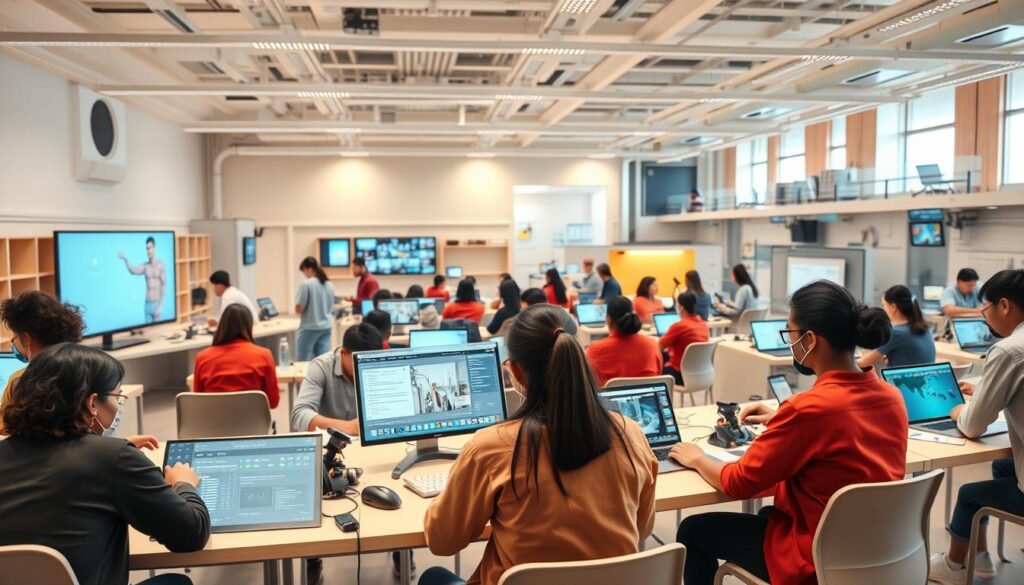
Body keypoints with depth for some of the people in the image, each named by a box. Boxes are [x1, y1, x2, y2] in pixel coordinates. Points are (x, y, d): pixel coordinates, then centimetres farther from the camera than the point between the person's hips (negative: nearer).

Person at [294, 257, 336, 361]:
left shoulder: (306, 284, -12)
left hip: (309, 328, -6)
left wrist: (297, 305, 7)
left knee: (301, 362, 3)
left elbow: (299, 309, -12)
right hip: (326, 328, 6)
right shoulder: (330, 285, 8)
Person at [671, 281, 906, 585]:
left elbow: (738, 483, -16)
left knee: (693, 531, 11)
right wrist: (781, 421, 12)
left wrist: (696, 459, 2)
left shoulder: (807, 408, -28)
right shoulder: (892, 397, -6)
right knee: (767, 514, 34)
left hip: (817, 558, -8)